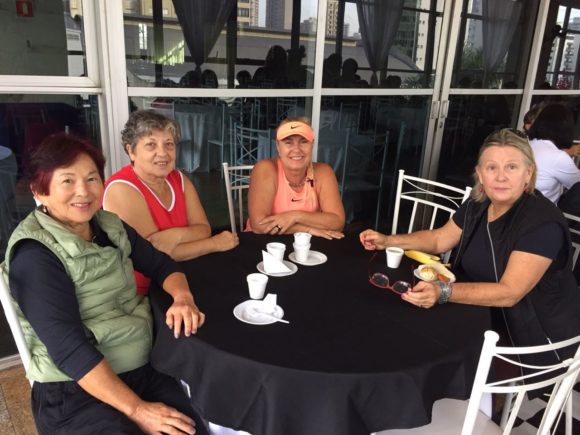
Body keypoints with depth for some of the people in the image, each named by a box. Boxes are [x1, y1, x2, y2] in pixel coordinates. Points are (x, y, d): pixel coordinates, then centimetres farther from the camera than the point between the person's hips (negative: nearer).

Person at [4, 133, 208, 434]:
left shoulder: (109, 225, 4)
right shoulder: (34, 254, -14)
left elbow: (160, 264, 12)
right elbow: (68, 347, -20)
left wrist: (183, 298, -10)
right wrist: (136, 409, -22)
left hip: (145, 369, 5)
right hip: (74, 392, -5)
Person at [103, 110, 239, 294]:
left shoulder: (179, 179, 5)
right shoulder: (122, 189, -17)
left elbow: (203, 228, -1)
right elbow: (157, 254, -19)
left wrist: (177, 235, -22)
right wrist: (215, 243, -13)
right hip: (139, 295, -7)